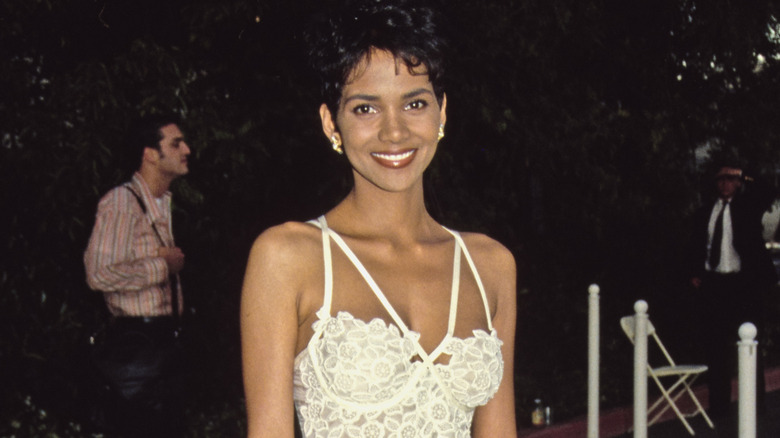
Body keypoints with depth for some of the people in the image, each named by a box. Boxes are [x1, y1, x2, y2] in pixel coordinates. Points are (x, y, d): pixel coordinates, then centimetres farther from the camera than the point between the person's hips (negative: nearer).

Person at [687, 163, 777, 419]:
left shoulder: (748, 206, 3)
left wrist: (745, 181, -8)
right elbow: (697, 248, 17)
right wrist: (695, 274, 3)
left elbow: (768, 196, -18)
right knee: (715, 348, 7)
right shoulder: (704, 213, 13)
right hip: (712, 284, 4)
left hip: (744, 283, -3)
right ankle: (718, 406, 15)